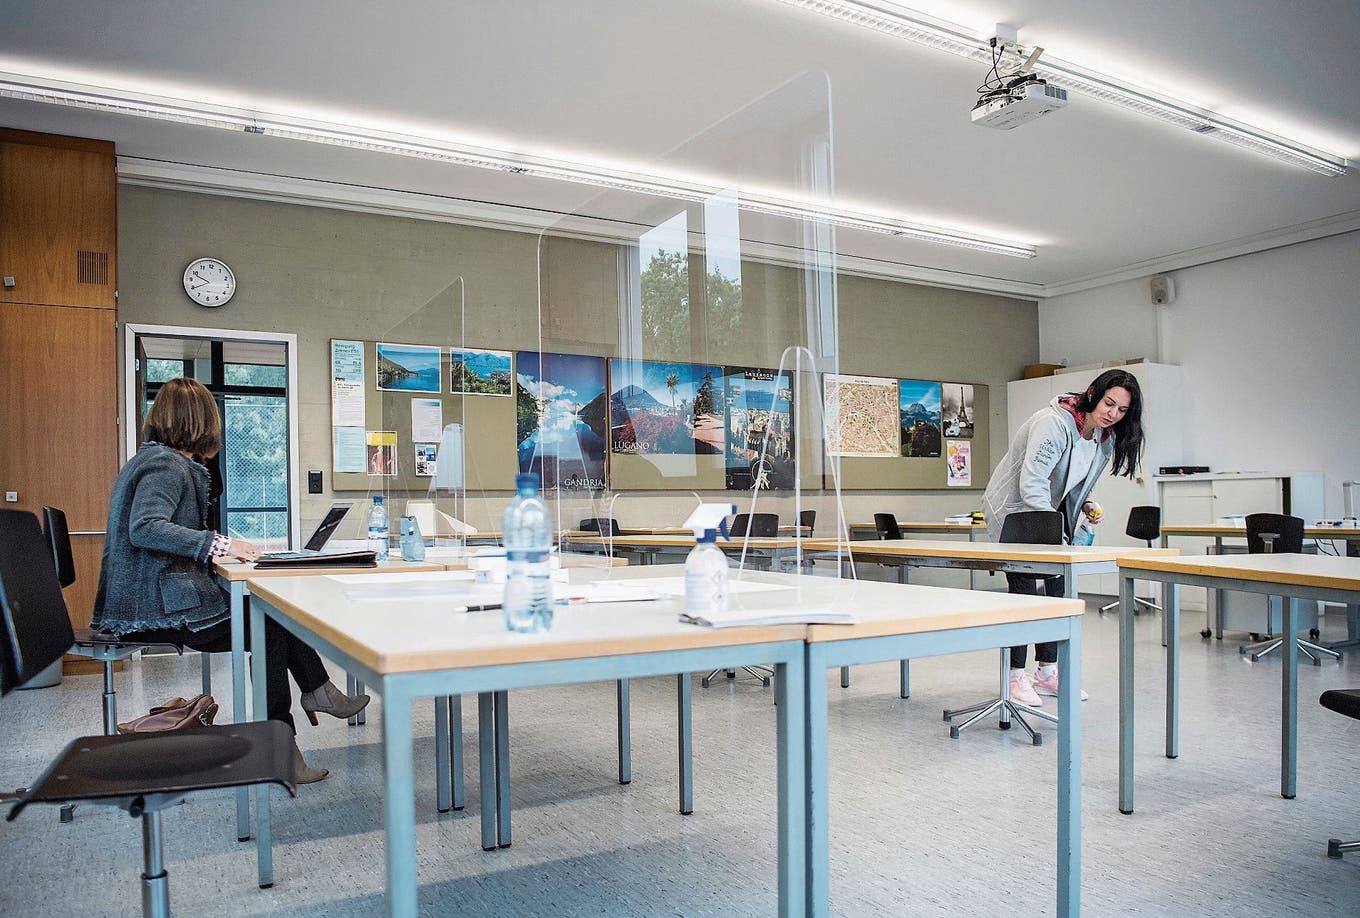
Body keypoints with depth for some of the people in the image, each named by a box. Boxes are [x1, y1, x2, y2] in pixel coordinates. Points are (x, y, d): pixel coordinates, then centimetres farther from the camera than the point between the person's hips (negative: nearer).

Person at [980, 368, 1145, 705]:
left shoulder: (1106, 437, 1)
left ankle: (1046, 672, 17)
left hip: (1050, 510, 9)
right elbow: (1032, 482, -33)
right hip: (1013, 510, -8)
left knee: (1060, 588, 7)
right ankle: (1016, 676, 1)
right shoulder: (1054, 422, -27)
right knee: (1025, 592, -10)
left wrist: (1087, 505, -5)